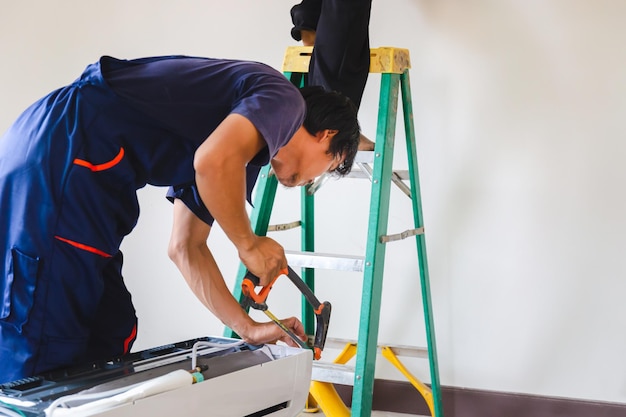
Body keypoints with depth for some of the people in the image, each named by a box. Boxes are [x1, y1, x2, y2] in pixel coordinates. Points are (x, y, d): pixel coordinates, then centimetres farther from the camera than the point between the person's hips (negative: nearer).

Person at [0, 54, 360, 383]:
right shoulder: (283, 97, 0)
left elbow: (186, 248, 27)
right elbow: (215, 162, -22)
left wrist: (248, 327, 26)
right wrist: (250, 245, -5)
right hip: (61, 156, -10)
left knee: (107, 340, 13)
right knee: (46, 351, -6)